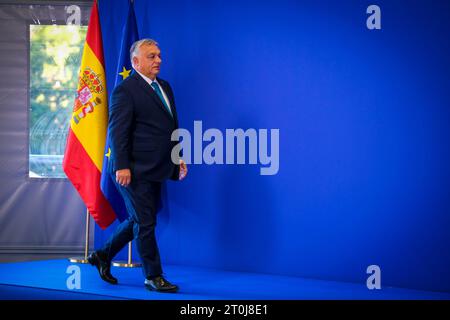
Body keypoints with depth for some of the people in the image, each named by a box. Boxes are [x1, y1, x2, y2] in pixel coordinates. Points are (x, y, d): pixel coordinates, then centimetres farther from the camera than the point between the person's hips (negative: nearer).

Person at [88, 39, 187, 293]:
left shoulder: (165, 87, 16)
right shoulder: (125, 90, -10)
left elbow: (173, 127, 21)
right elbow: (117, 131, -14)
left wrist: (179, 158, 15)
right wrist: (122, 166, -20)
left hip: (156, 169, 9)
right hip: (136, 170, -9)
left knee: (139, 221, 17)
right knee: (145, 223, -1)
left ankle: (103, 256, 33)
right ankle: (153, 277, 10)